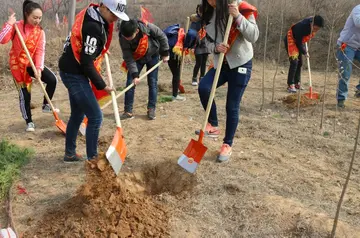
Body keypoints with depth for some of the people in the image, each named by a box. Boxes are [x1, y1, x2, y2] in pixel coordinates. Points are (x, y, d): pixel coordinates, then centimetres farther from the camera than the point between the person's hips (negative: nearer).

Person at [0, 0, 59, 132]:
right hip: (18, 64, -3)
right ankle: (29, 122, 16)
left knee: (52, 80, -13)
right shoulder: (17, 26, -11)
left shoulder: (40, 31, -4)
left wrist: (38, 68, -22)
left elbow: (40, 51, -11)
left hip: (33, 63, 3)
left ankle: (46, 105, 11)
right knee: (25, 93, 0)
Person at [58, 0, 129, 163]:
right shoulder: (93, 27, -25)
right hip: (74, 74, -10)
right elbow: (87, 64, -23)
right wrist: (102, 86, -14)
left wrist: (101, 51, 15)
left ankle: (70, 153, 32)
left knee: (78, 114, 19)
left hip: (73, 72, 10)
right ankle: (92, 158, 8)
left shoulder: (96, 19, 4)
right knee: (95, 116, -5)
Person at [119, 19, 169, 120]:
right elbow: (128, 58, -26)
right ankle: (128, 111, 0)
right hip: (136, 58, 1)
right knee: (130, 82, -6)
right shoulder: (123, 38, -30)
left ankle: (151, 109, 9)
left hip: (152, 56, 0)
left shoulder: (148, 27, -34)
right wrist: (134, 74, -31)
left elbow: (162, 36, -17)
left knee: (152, 82, -1)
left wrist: (165, 53, -11)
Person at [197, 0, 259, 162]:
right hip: (220, 64, 5)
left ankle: (227, 144, 19)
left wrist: (238, 17, -31)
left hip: (240, 64, -4)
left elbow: (254, 36, -20)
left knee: (232, 106, 1)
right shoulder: (209, 14, 3)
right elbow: (208, 40, 9)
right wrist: (215, 47, -14)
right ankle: (213, 126, -2)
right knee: (203, 87, -23)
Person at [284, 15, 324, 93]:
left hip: (299, 41, 8)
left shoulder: (313, 26, -12)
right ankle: (290, 85, -17)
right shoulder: (302, 26, -34)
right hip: (291, 40, -8)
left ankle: (297, 83, 20)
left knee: (299, 63, 9)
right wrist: (305, 52, -16)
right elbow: (298, 42, -26)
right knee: (294, 62, -18)